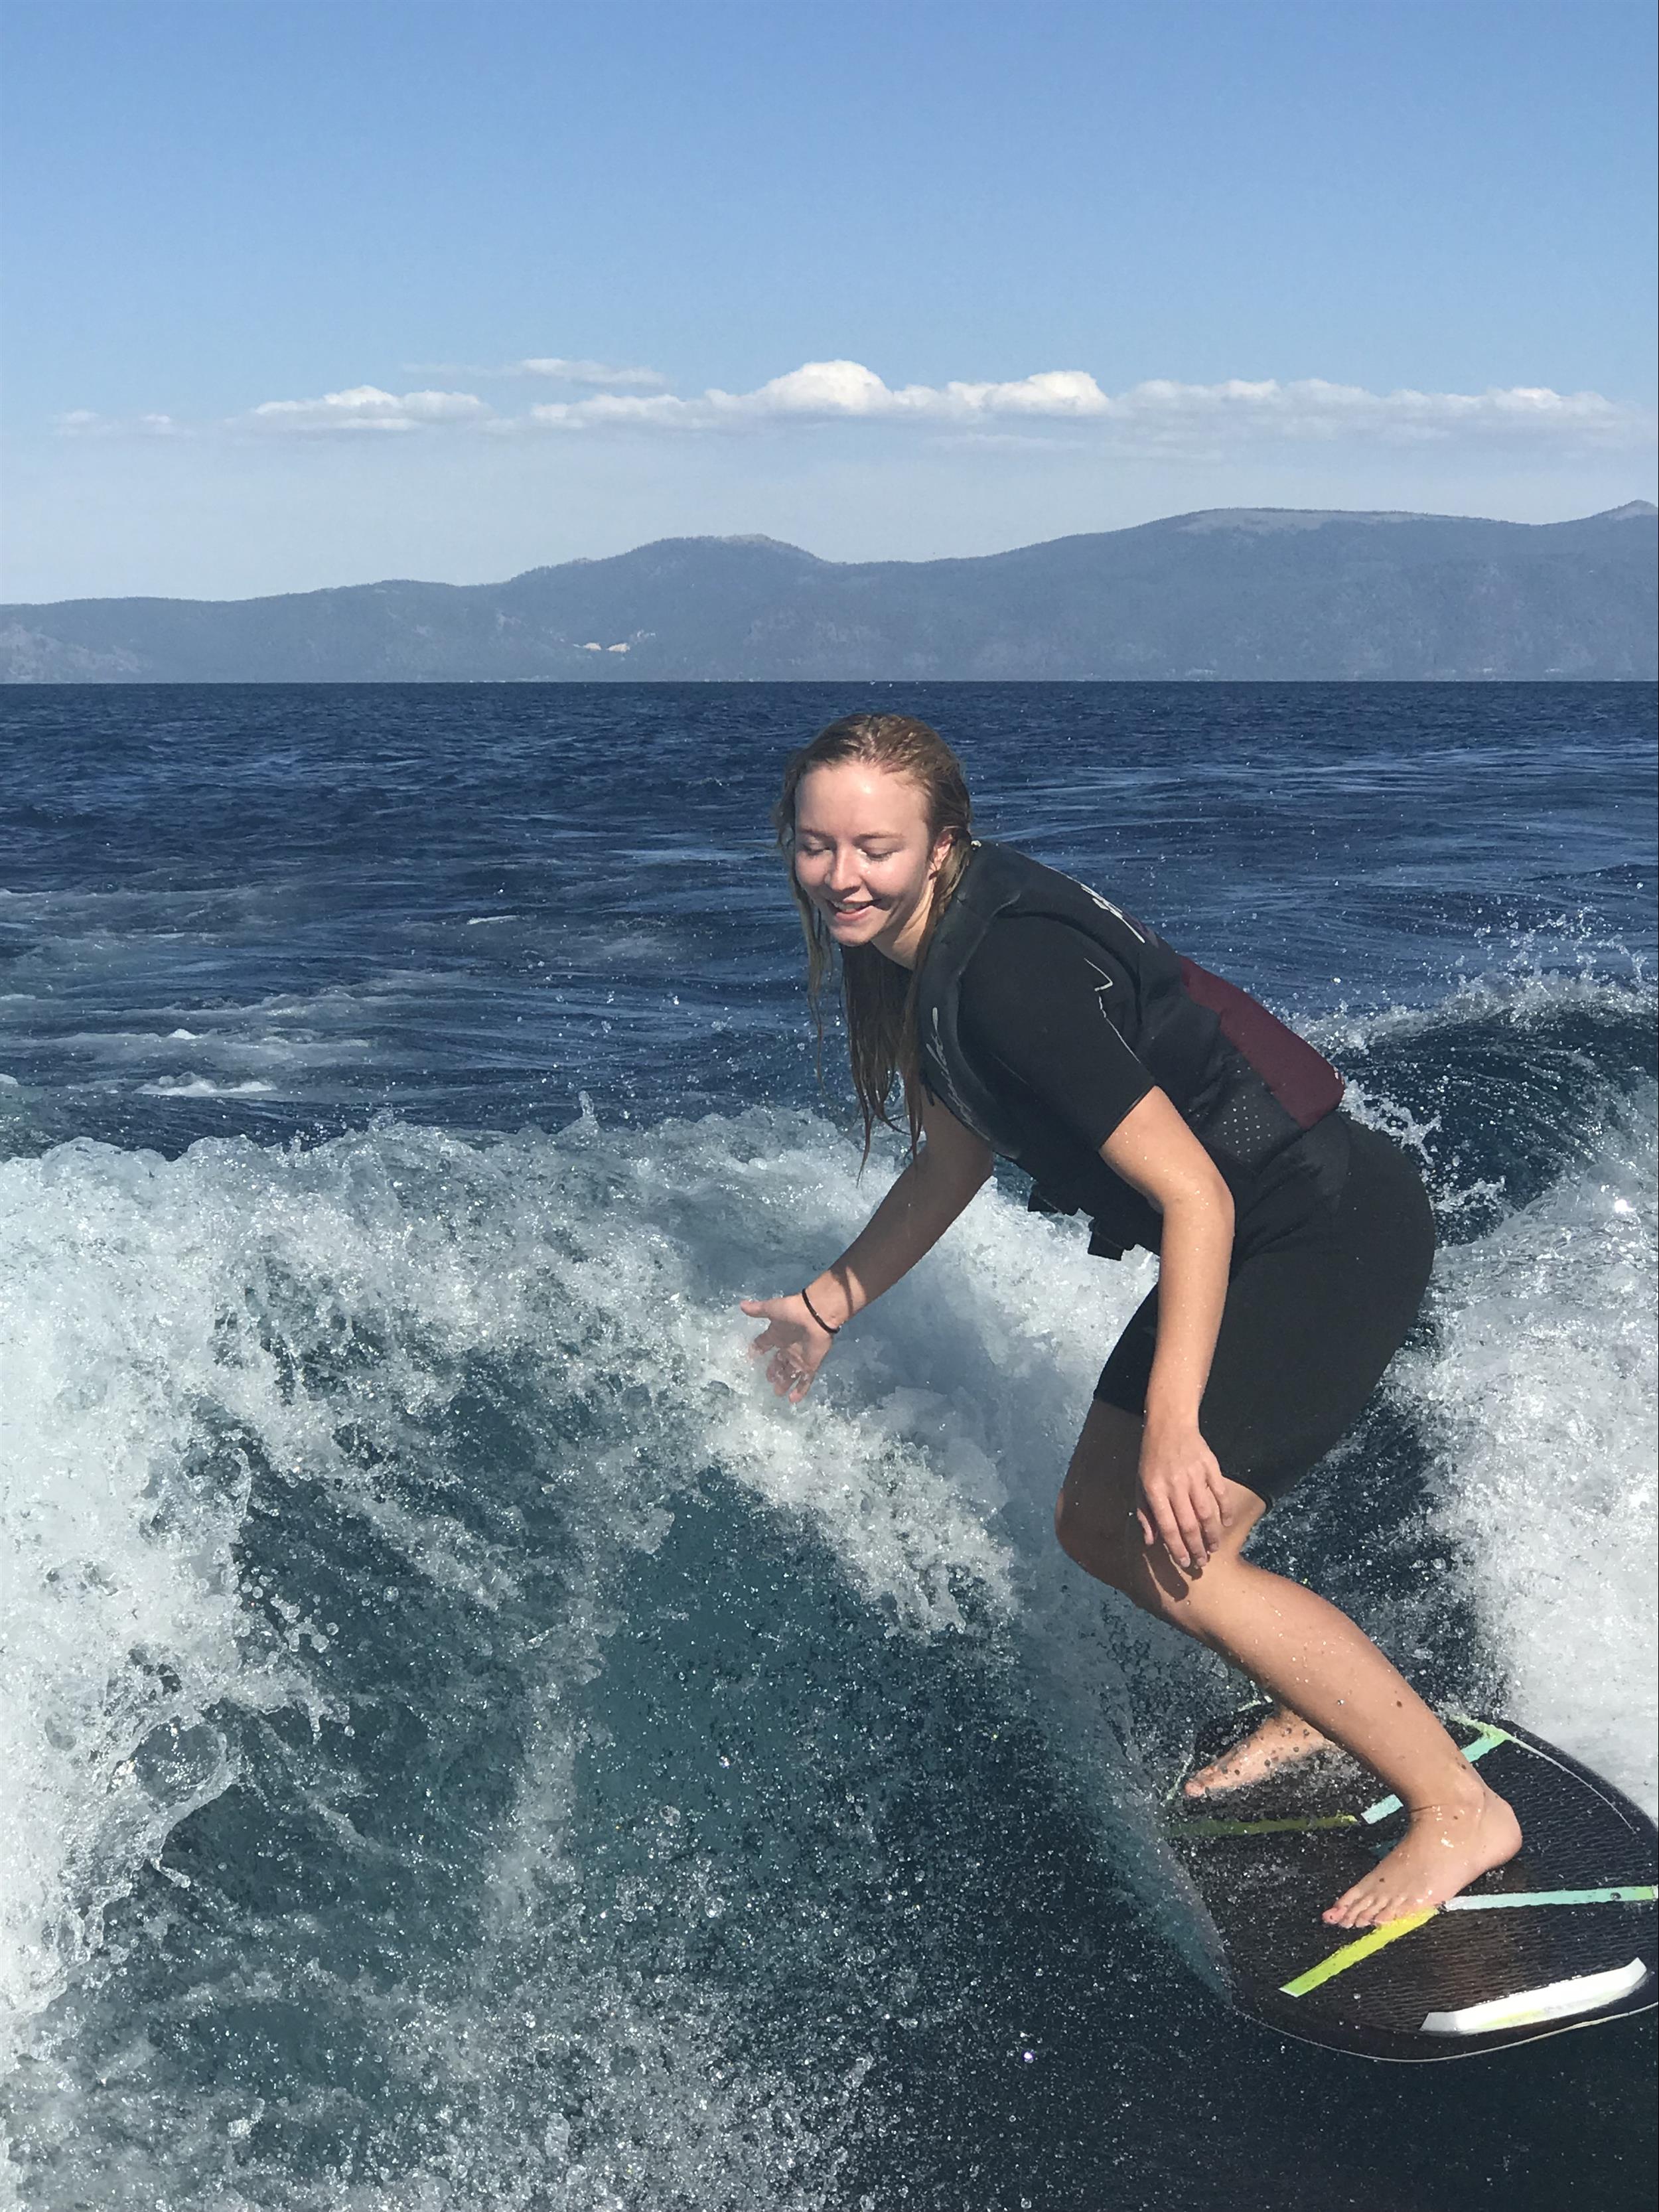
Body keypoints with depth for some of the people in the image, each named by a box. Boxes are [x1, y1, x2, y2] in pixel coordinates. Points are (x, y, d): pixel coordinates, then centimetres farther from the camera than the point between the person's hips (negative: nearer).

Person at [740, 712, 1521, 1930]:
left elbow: (1193, 1194, -28)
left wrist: (1172, 1423, -31)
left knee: (1182, 1561, -15)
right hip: (1256, 1238, 10)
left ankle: (1460, 1807, 0)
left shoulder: (1010, 974, -27)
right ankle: (1320, 1706, 33)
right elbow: (957, 1155, 18)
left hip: (1338, 1227, -10)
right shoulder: (924, 950, 3)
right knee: (1098, 1526, 14)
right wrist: (831, 1301, 22)